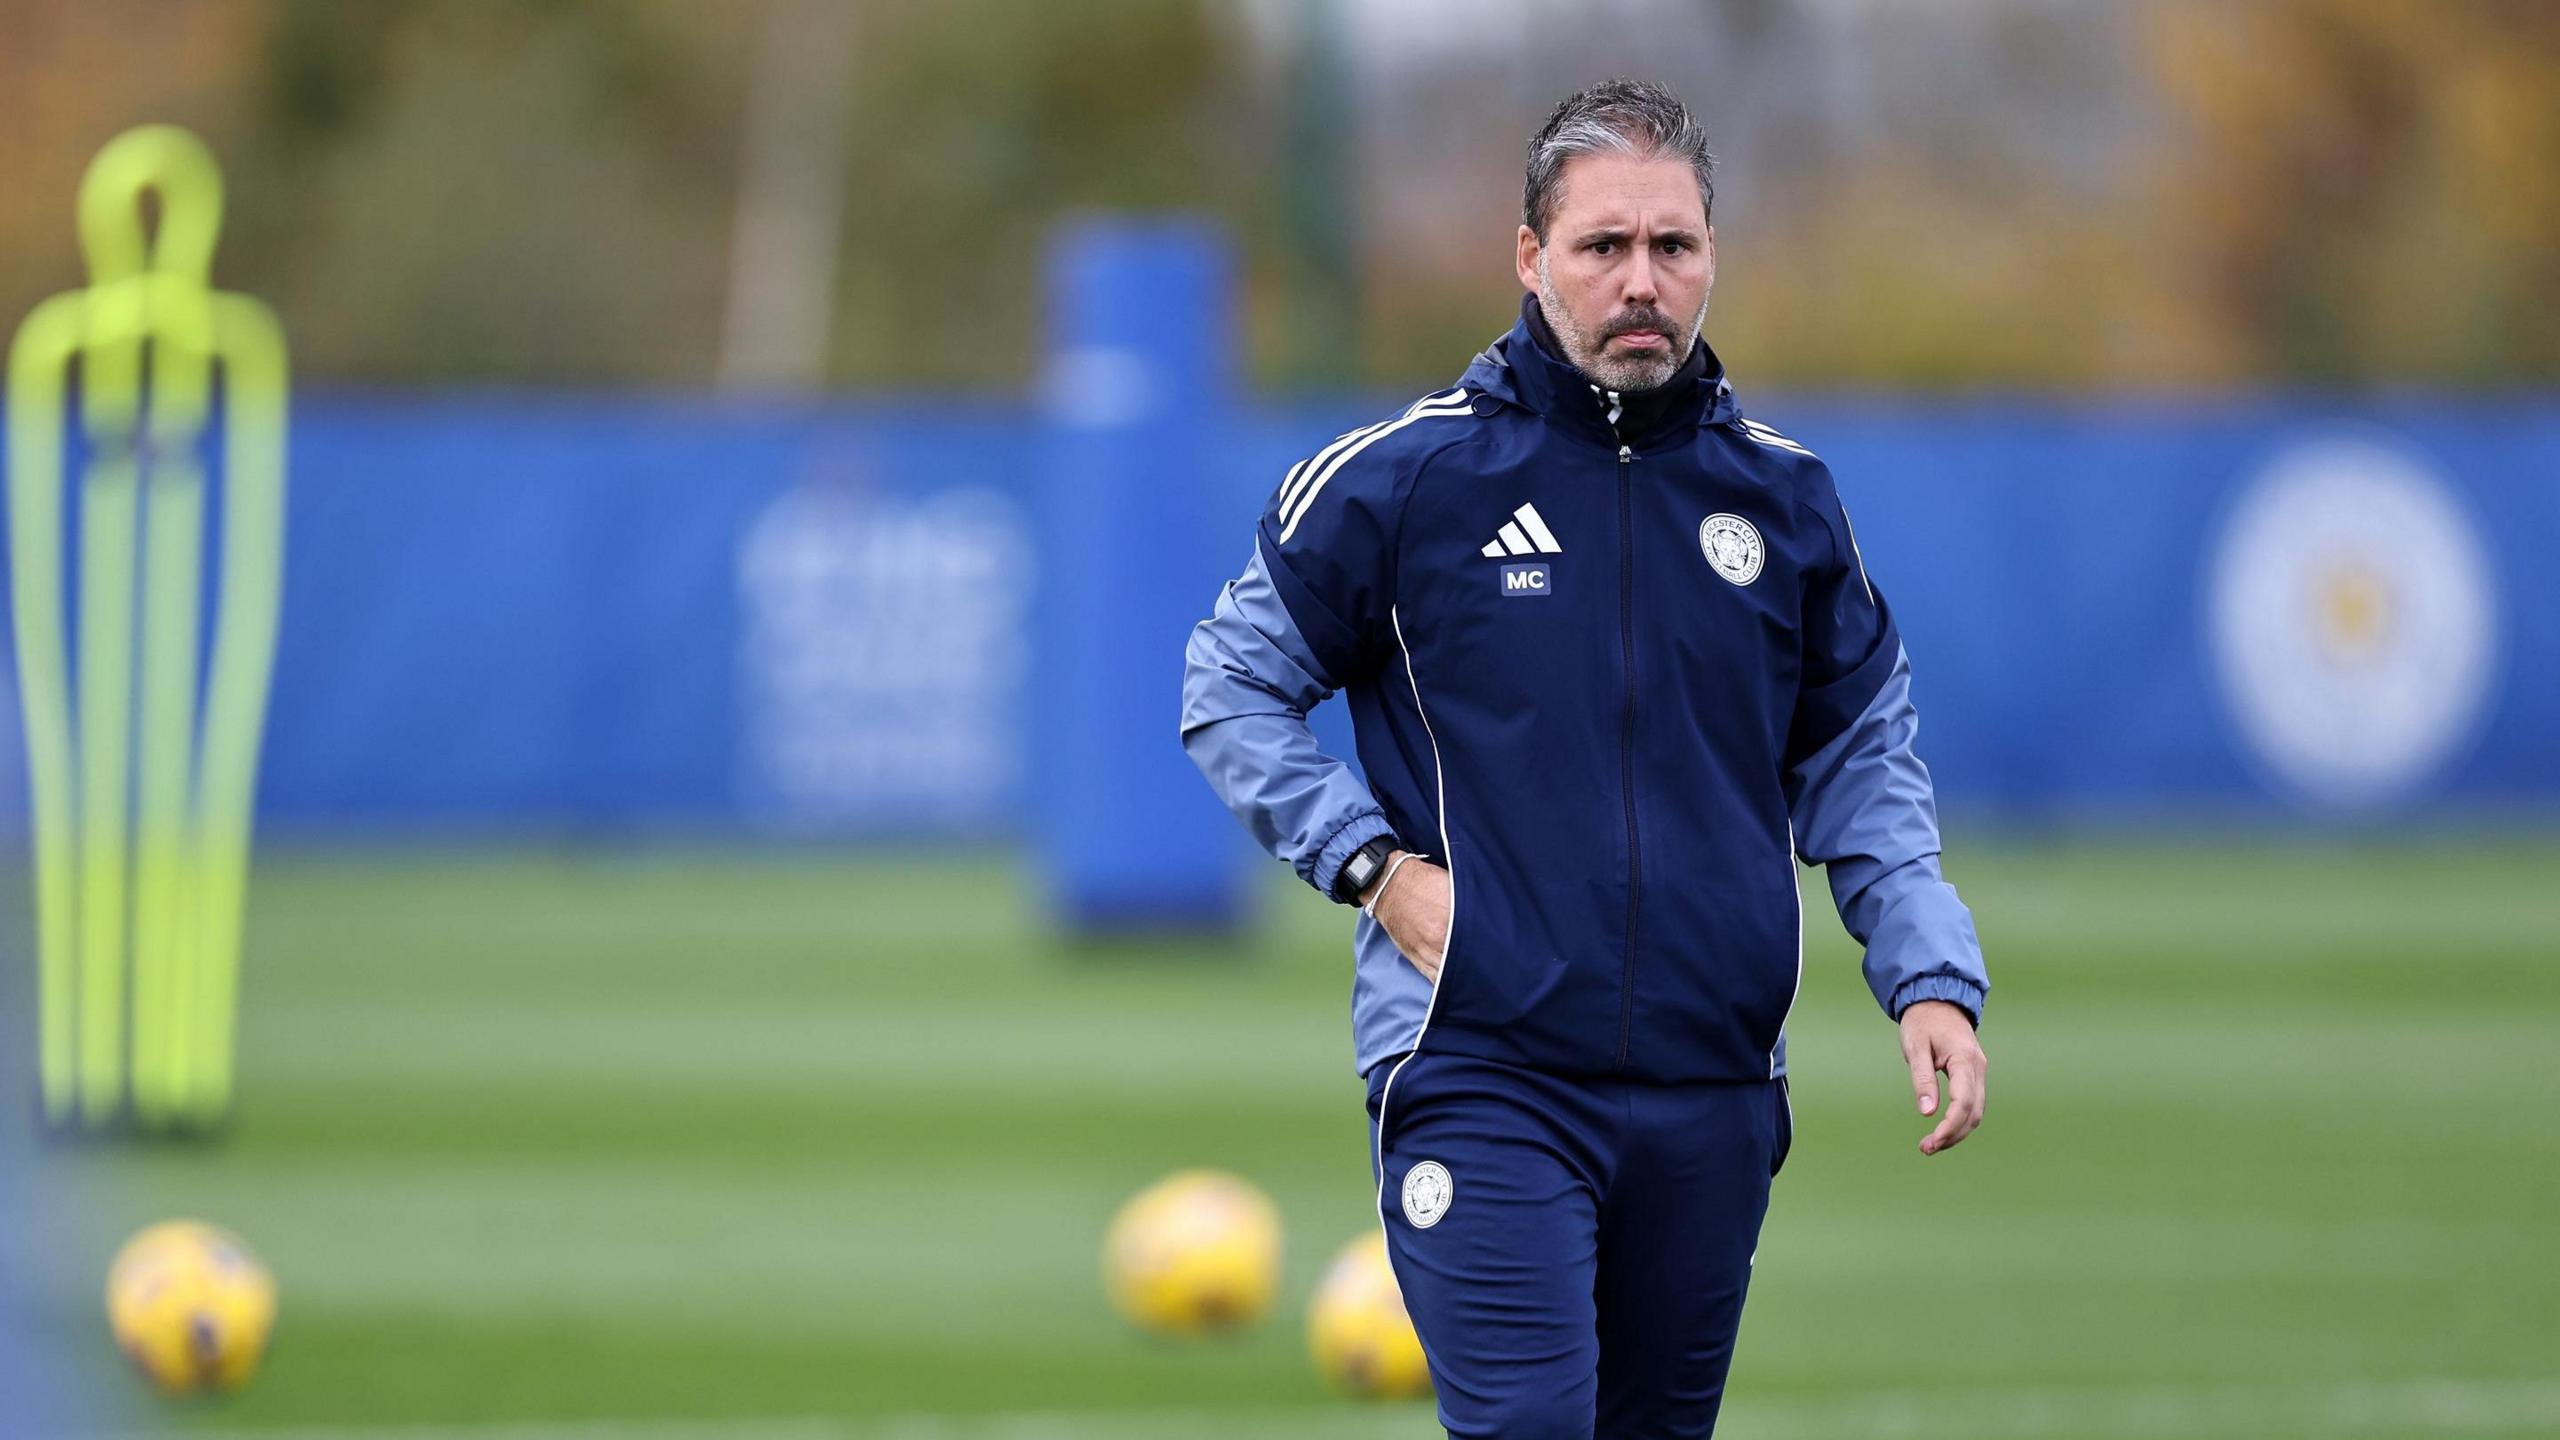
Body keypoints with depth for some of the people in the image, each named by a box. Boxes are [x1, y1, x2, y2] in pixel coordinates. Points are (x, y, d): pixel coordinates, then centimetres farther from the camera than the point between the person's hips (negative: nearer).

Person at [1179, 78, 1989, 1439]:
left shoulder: (1784, 496, 8)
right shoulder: (1401, 476, -3)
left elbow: (1860, 756, 16)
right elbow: (1231, 685, 7)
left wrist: (1930, 977, 3)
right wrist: (1375, 866, -6)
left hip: (1715, 1096, 4)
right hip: (1484, 1083, -4)